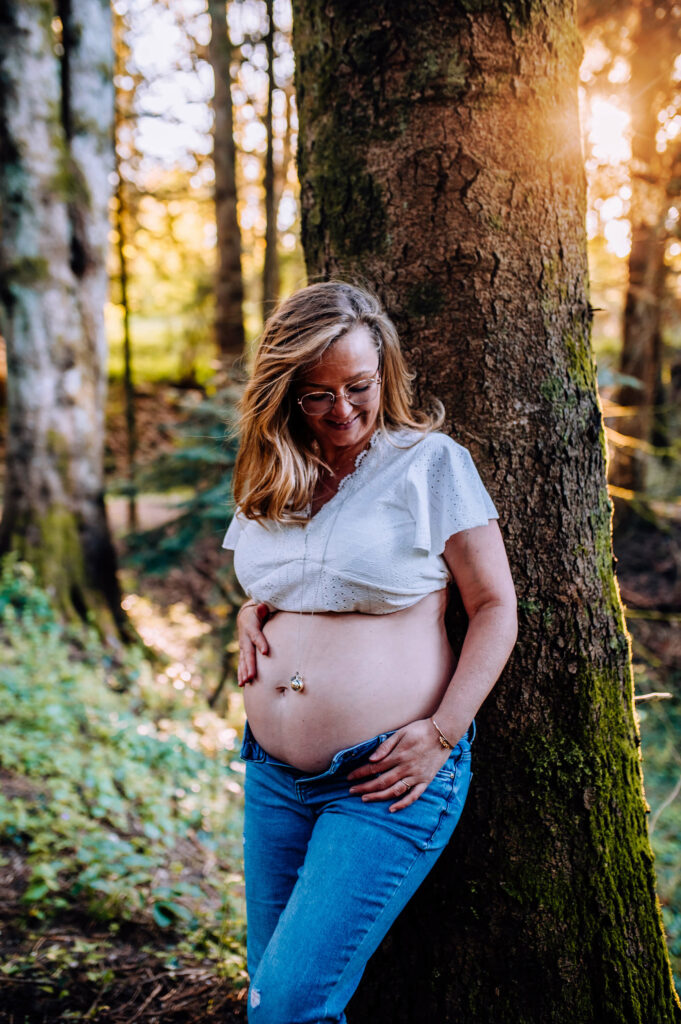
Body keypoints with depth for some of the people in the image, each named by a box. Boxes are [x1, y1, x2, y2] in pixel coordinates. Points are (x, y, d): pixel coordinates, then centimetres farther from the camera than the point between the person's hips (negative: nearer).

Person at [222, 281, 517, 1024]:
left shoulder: (430, 462, -7)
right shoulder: (270, 475, 9)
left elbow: (496, 607, -5)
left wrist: (443, 732, -14)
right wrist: (251, 613, 4)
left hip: (386, 779, -6)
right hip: (272, 774, 6)